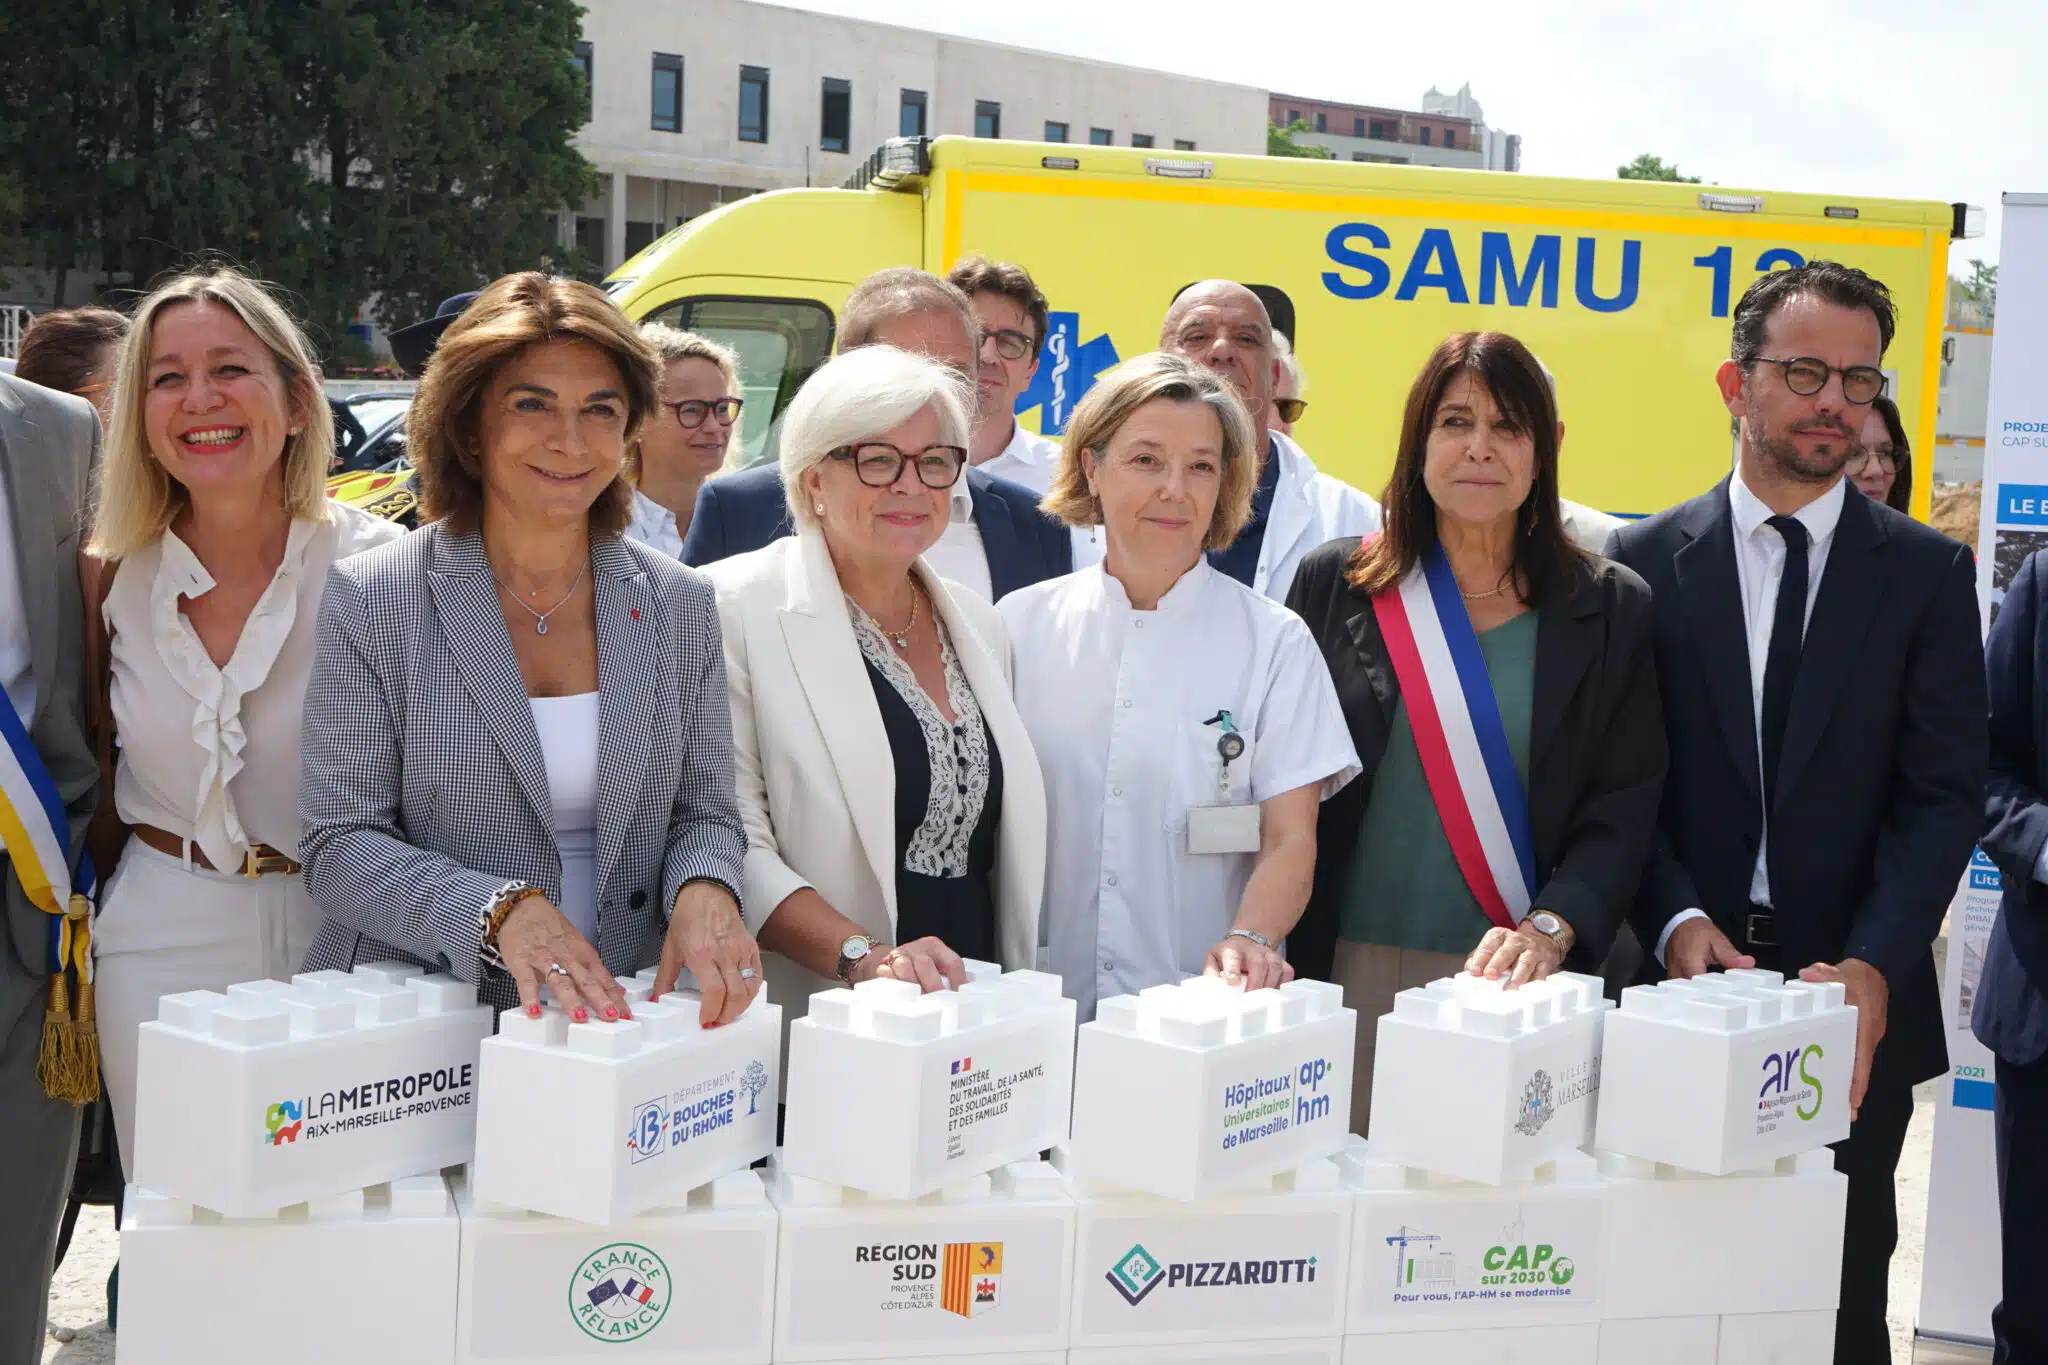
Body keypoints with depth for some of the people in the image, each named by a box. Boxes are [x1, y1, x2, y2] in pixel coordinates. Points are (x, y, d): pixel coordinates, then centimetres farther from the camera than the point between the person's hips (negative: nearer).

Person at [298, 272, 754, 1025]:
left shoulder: (680, 606, 10)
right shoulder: (370, 602, 0)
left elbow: (704, 814, 13)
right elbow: (338, 845, -3)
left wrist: (703, 892, -11)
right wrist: (499, 912, -19)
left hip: (623, 1022, 3)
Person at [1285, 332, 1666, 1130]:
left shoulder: (1610, 608, 5)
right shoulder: (1334, 584, 6)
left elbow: (1624, 806, -1)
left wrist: (1549, 928, -17)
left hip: (1517, 973, 0)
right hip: (1354, 970, 0)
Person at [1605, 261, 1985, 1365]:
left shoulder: (1926, 572, 4)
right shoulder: (1643, 562, 3)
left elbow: (1942, 793, -2)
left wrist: (1877, 965, -15)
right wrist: (1675, 921, -17)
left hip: (1857, 1005, 0)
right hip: (1683, 984, 0)